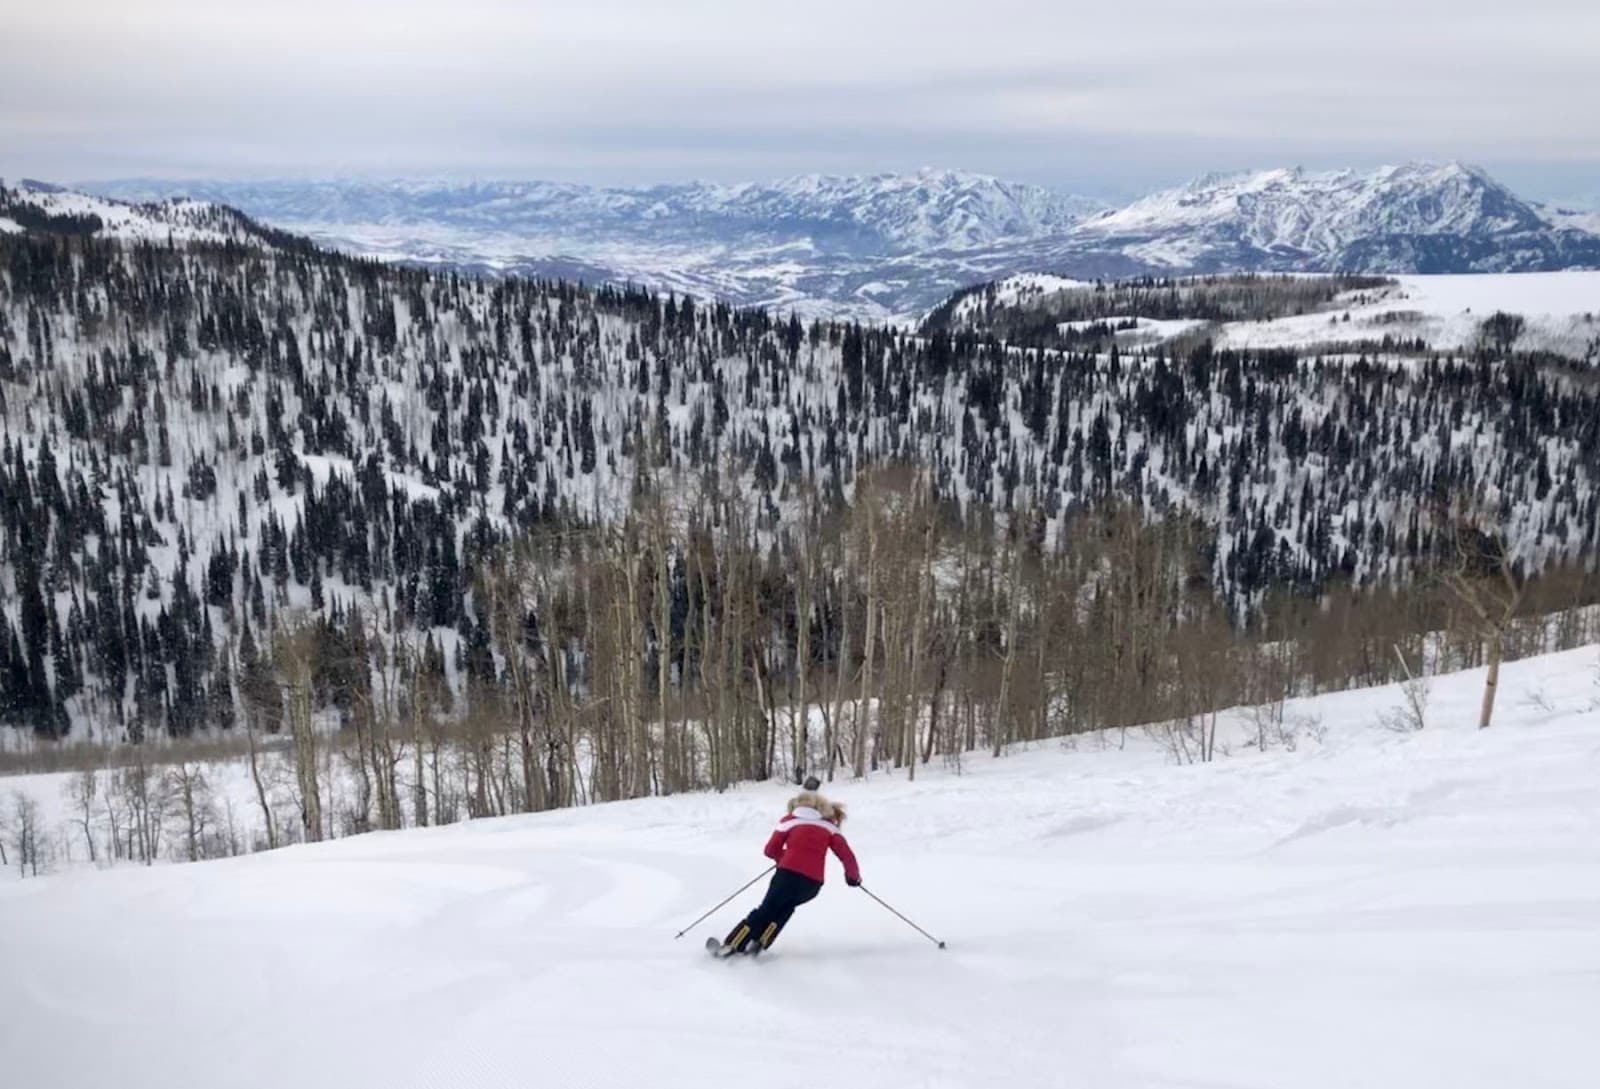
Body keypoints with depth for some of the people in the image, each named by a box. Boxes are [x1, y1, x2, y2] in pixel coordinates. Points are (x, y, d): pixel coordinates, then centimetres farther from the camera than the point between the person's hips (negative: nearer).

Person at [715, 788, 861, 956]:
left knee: (766, 909, 14)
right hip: (812, 884, 2)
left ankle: (732, 945, 6)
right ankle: (760, 943, 13)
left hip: (788, 874, -2)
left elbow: (771, 850, 9)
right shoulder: (830, 826, 16)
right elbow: (847, 856, 6)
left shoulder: (790, 820, 13)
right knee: (785, 907, 27)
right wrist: (853, 876, 21)